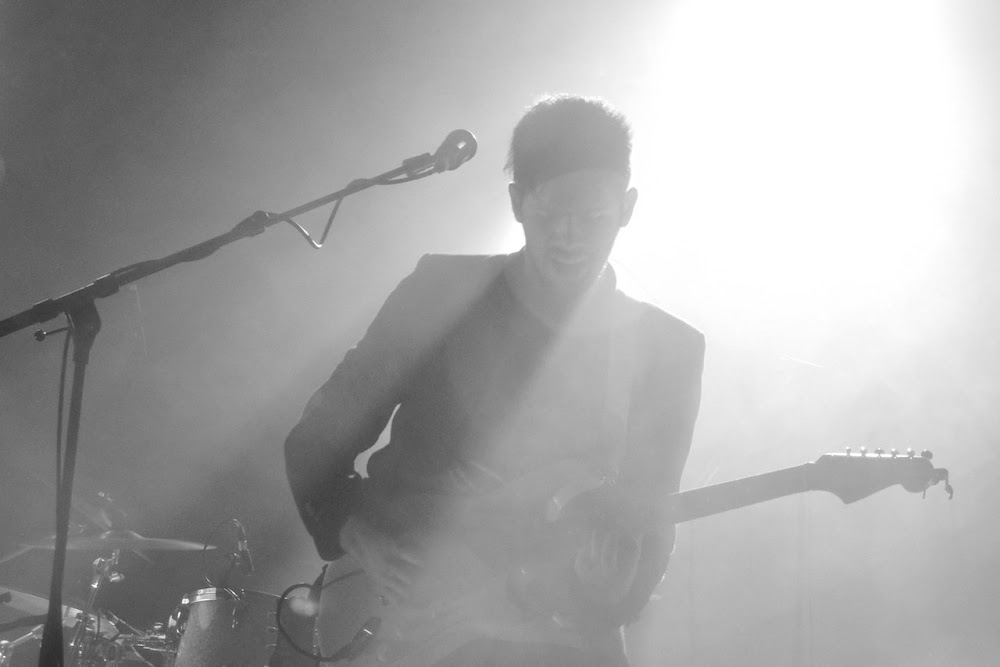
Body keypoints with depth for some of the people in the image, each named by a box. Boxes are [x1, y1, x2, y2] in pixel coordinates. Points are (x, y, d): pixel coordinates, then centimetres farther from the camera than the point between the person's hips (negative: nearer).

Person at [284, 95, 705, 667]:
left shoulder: (667, 351, 5)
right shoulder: (445, 294, 2)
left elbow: (647, 538, 2)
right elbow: (315, 443, 7)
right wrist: (359, 541, -6)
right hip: (399, 614, -2)